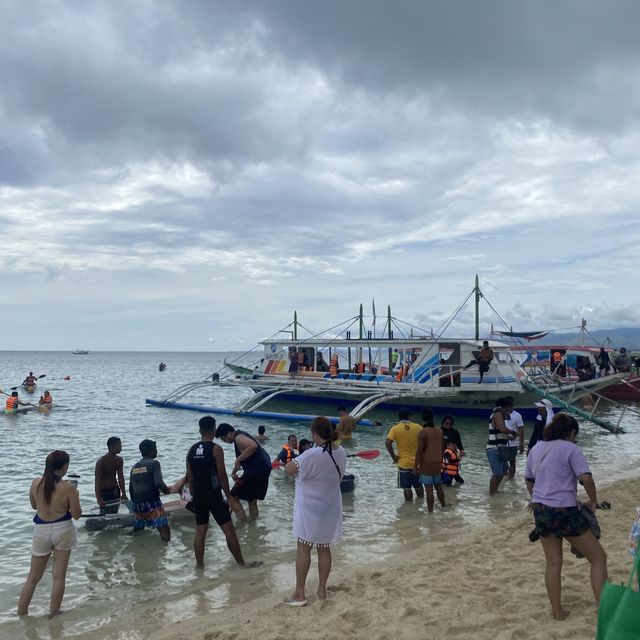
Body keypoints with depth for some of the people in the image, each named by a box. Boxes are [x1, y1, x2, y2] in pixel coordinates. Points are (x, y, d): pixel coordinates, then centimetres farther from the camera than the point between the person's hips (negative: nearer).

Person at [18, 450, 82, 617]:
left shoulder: (36, 483, -6)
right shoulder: (68, 487, -17)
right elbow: (76, 515, -8)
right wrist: (75, 497, 6)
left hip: (41, 531, 3)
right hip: (62, 530, -3)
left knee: (33, 578, 16)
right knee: (59, 577, 10)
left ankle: (21, 614, 20)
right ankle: (53, 614, 17)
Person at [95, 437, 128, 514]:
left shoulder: (119, 460, 2)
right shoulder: (101, 462, -18)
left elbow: (121, 477, -1)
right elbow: (97, 481, -21)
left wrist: (123, 494, -10)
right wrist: (98, 498, -29)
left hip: (115, 491, 6)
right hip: (104, 492, -6)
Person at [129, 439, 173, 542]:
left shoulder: (134, 467, 14)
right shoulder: (154, 463, -7)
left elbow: (131, 489, 18)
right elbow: (158, 483, -20)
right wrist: (166, 490, -1)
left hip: (137, 505, 7)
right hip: (152, 503, -7)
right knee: (165, 536, -9)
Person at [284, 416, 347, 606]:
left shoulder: (312, 455, -25)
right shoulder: (341, 453, -2)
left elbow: (288, 469, -19)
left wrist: (298, 459, 0)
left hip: (310, 509, -6)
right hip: (330, 508, 6)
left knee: (303, 549, 5)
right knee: (324, 549, 15)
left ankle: (299, 594, 12)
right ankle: (322, 590, 23)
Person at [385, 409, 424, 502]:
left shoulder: (395, 428, -7)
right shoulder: (417, 427, -2)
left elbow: (387, 442, -17)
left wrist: (393, 456, -9)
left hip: (403, 463, -2)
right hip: (417, 462, 2)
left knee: (407, 488, 6)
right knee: (418, 486, 19)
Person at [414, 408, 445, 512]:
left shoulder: (422, 433, -15)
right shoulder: (440, 431, 3)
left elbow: (419, 451, -14)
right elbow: (443, 448, 13)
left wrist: (415, 466, -7)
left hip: (426, 464, -6)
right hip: (438, 464, 6)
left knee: (429, 489, -2)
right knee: (438, 487, 21)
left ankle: (430, 511, 2)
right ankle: (443, 507, 33)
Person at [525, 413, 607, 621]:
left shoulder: (536, 449, 11)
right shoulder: (570, 449, -8)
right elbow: (586, 478, -17)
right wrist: (593, 502, -1)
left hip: (540, 510, 6)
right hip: (564, 511, -6)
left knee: (553, 563, 16)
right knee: (598, 557, 9)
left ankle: (557, 611, 22)